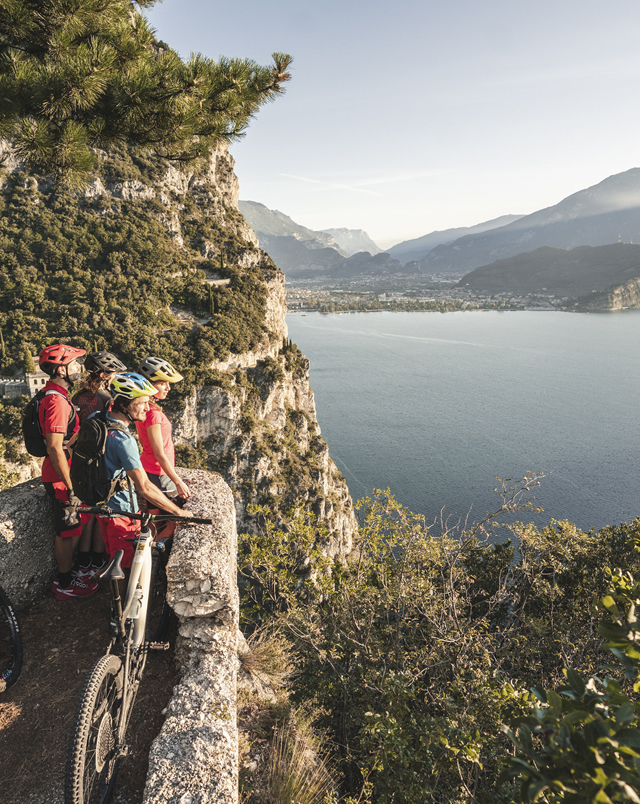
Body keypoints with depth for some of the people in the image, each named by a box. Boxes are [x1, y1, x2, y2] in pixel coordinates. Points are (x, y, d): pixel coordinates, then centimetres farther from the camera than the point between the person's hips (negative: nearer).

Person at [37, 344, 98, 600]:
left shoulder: (53, 395, 11)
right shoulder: (57, 401, -23)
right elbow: (55, 448, -27)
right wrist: (70, 488, -24)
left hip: (63, 474, 10)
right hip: (61, 478, -10)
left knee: (72, 529, 20)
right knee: (67, 533, 5)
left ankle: (68, 575, 35)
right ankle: (65, 586, 20)